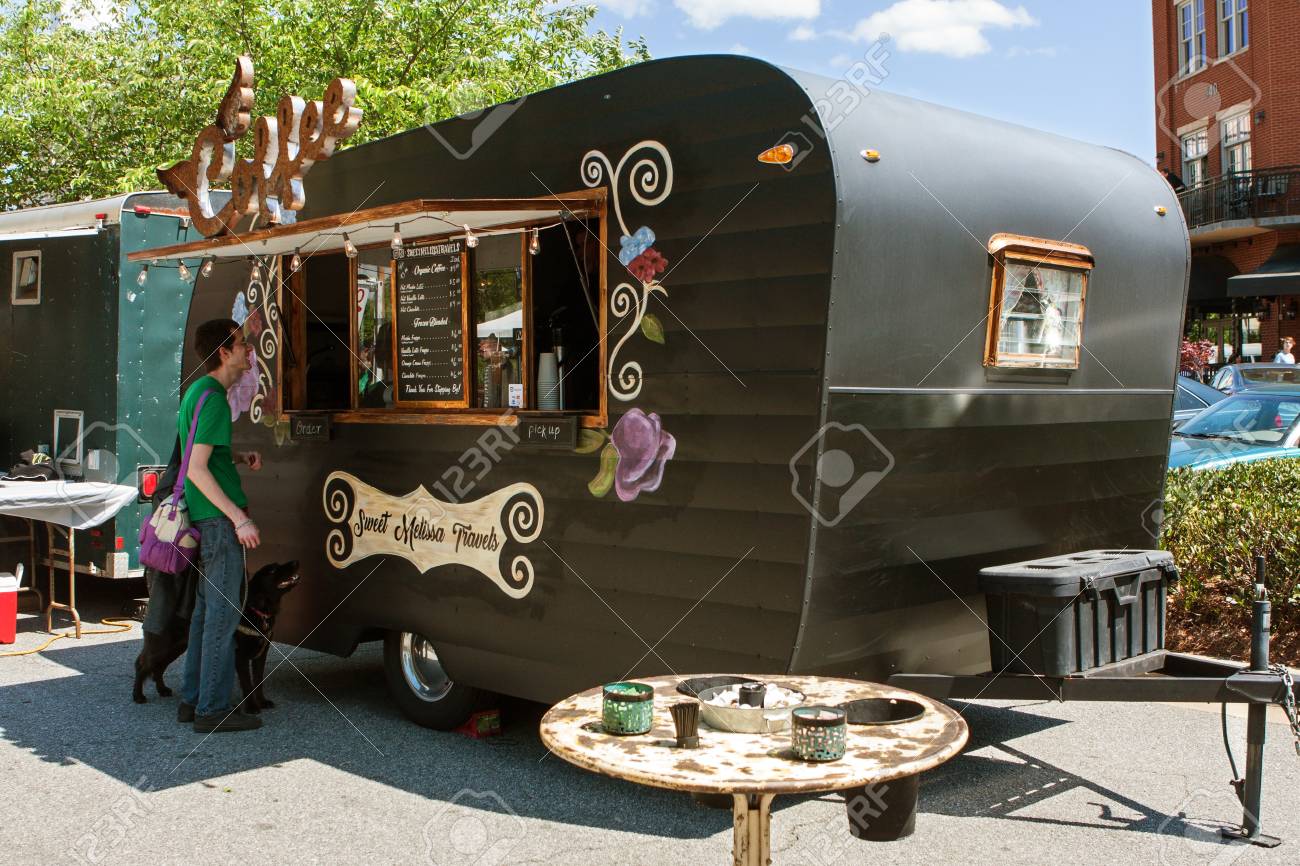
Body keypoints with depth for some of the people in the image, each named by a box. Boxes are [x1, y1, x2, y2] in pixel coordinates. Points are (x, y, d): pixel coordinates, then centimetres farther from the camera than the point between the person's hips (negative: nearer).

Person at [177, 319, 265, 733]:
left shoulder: (199, 391, 15)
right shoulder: (212, 397, -16)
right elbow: (197, 469, -21)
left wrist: (239, 456, 11)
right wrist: (240, 519, -21)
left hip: (208, 518, 10)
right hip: (219, 517, -10)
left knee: (208, 608, 15)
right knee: (224, 612, -5)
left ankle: (193, 699, 22)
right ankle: (213, 709, 0)